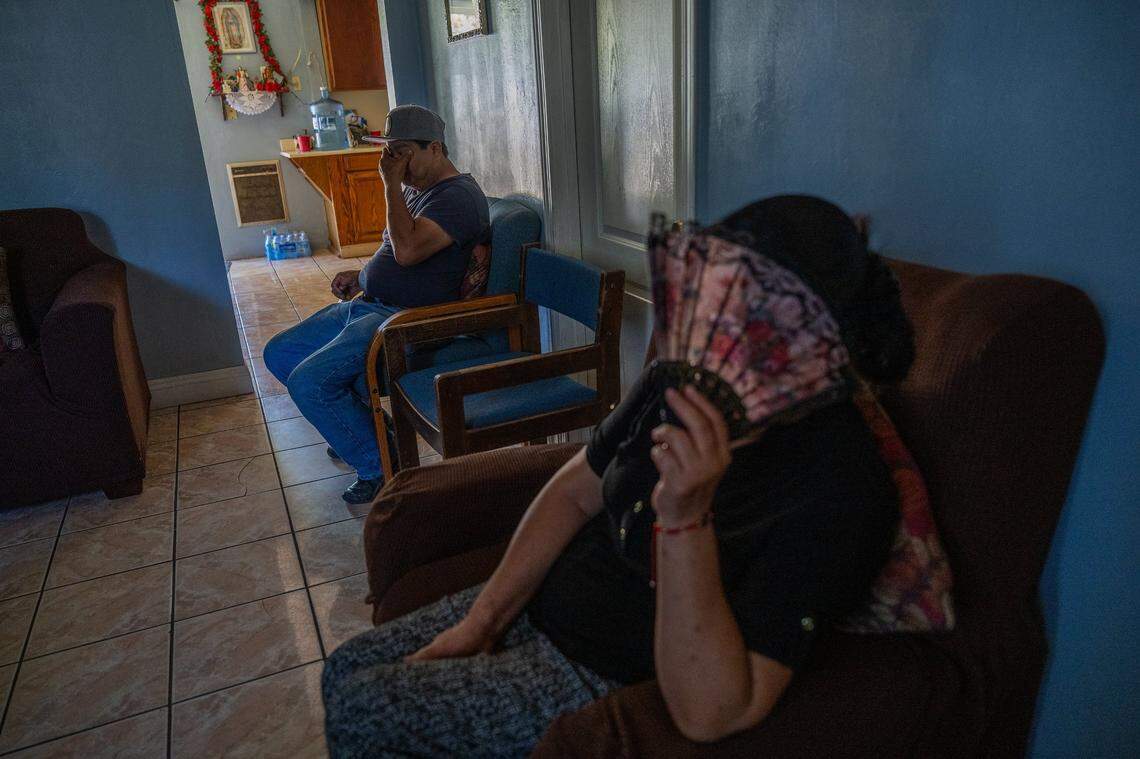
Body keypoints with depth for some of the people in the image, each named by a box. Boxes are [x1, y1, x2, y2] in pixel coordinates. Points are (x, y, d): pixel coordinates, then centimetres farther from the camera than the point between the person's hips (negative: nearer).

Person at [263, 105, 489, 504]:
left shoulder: (460, 196, -15)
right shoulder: (413, 189, 17)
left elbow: (407, 251, -29)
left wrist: (391, 184, -20)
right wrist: (361, 276, 11)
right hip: (368, 304, 11)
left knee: (306, 381, -23)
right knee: (279, 353, 12)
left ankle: (378, 467, -6)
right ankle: (358, 426, 20)